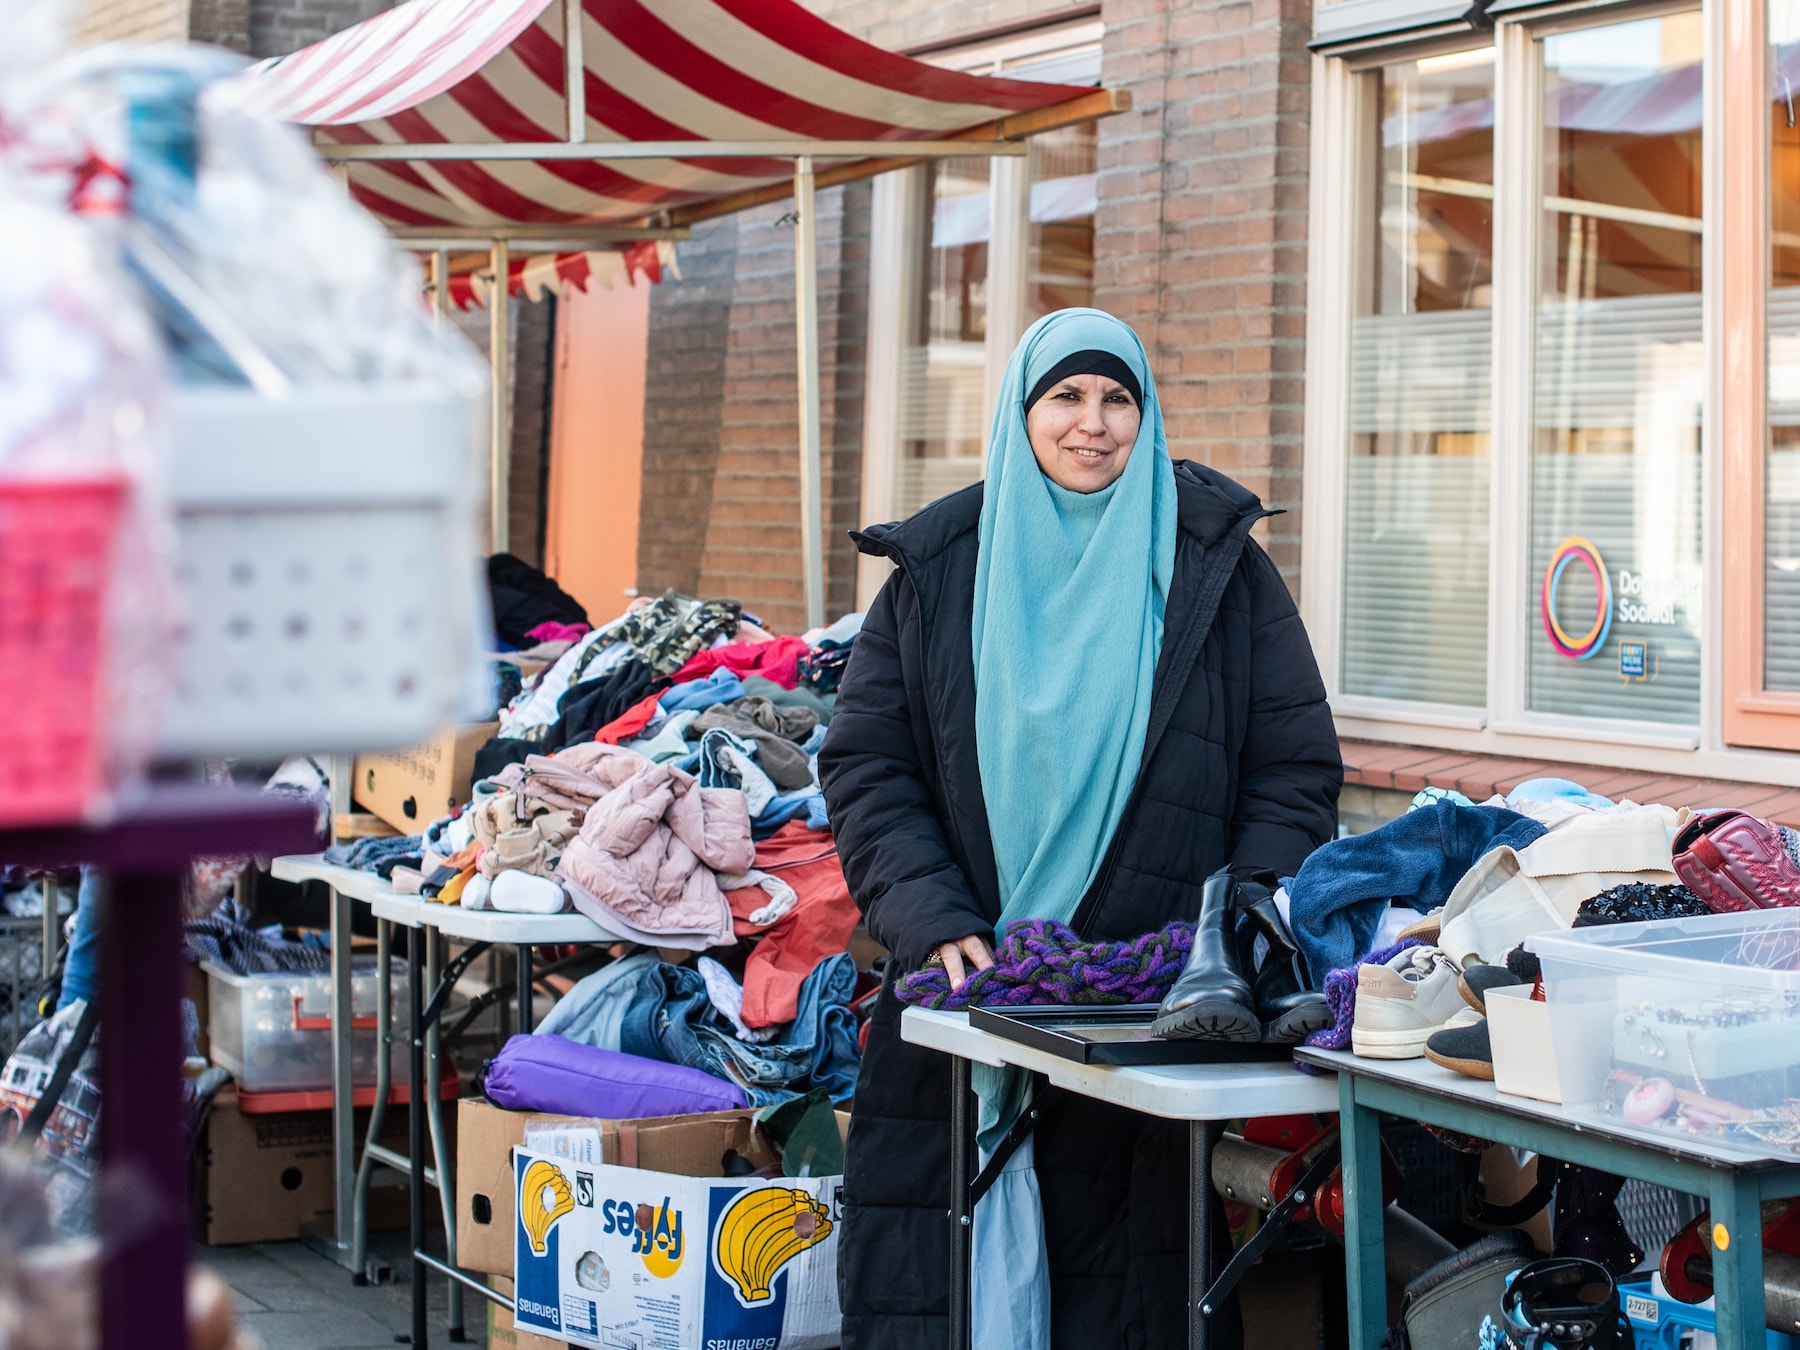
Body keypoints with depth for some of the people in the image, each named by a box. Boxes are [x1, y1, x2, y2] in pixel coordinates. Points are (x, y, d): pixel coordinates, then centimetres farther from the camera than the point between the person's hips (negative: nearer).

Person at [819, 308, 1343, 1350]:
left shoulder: (1218, 566, 5)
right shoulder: (940, 568, 8)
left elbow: (1297, 772, 3)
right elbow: (865, 767, 5)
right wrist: (935, 922, -9)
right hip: (968, 992, 1)